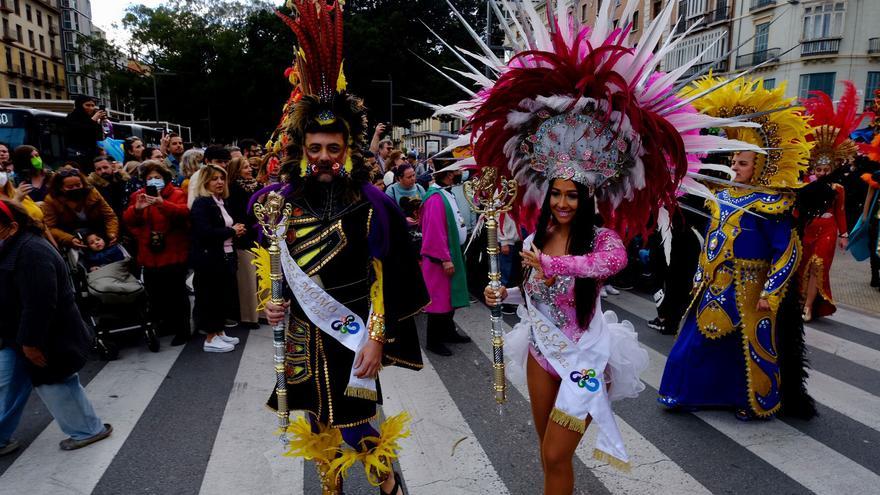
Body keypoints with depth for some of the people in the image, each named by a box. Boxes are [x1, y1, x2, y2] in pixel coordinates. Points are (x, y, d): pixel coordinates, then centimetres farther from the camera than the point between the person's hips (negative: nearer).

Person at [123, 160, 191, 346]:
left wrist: (162, 204, -37)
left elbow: (184, 212, -22)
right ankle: (166, 325, 28)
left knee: (177, 294, 1)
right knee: (156, 293, 12)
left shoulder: (177, 194, -2)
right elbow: (127, 220, -1)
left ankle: (182, 331, 10)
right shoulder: (138, 195, 11)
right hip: (149, 255, 5)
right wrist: (136, 208, -22)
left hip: (173, 254, -5)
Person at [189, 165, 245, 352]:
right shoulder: (201, 203, -12)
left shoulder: (221, 202, 14)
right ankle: (210, 339, 9)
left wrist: (237, 230, 1)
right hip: (209, 259, -8)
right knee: (211, 297, -1)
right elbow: (205, 232, -23)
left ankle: (219, 333, 25)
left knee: (223, 295, 13)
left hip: (225, 257, 8)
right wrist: (232, 231, -14)